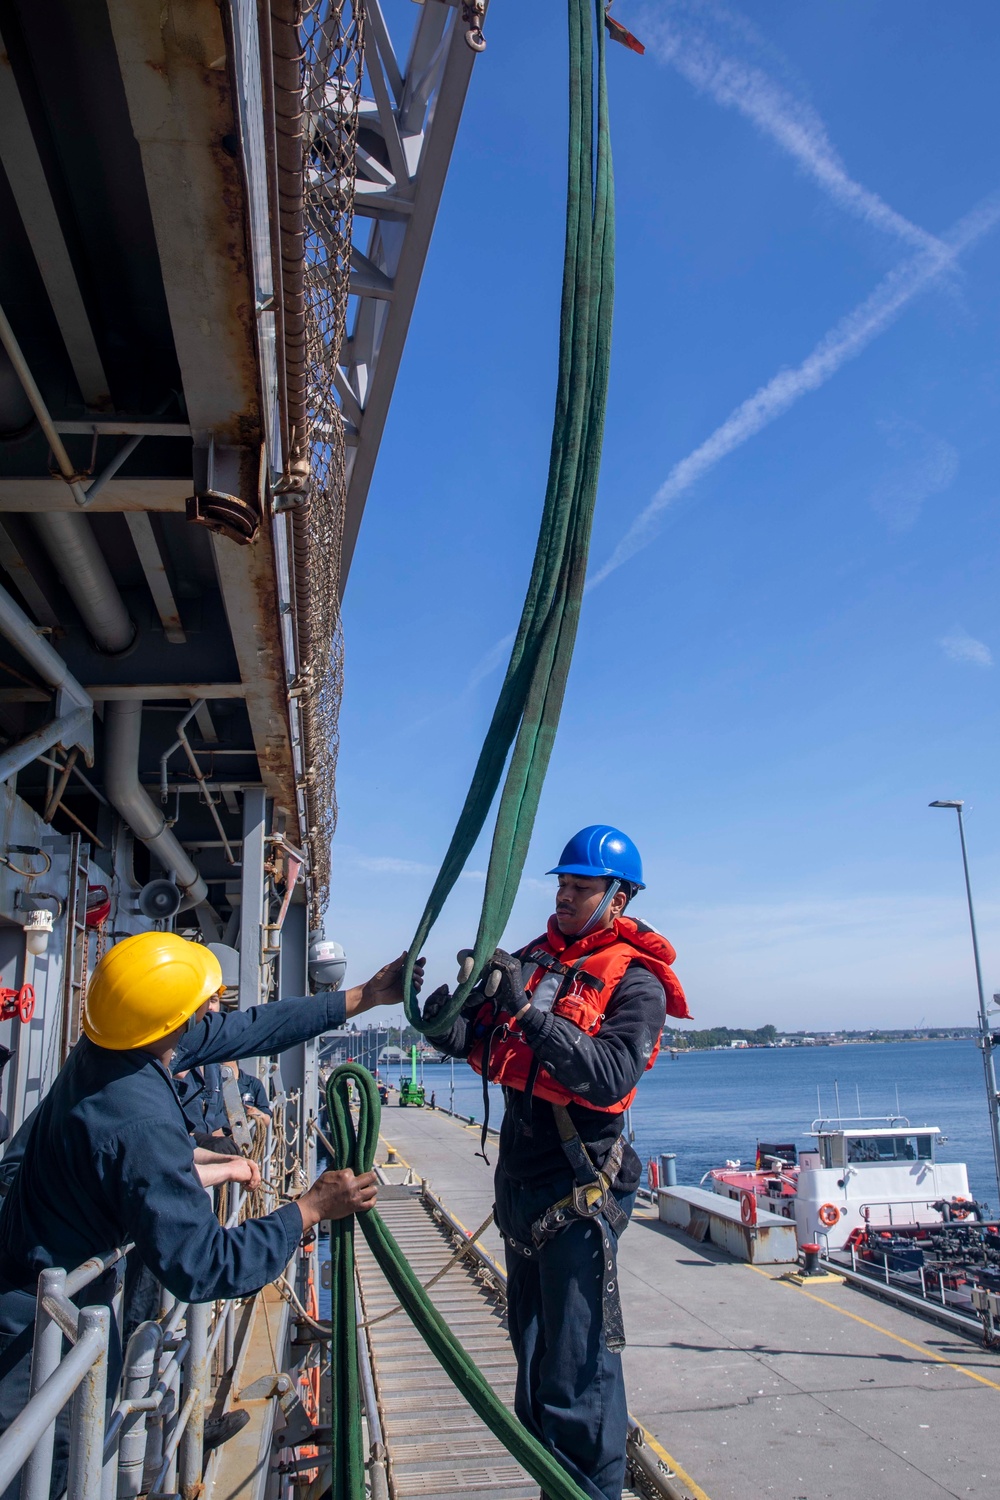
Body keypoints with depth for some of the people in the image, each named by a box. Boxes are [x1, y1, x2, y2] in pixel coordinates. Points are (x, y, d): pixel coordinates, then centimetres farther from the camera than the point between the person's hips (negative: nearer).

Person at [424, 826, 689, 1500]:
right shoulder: (536, 958, 8)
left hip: (580, 1189, -7)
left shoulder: (636, 981, -11)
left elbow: (609, 1079, -25)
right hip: (522, 1178, 7)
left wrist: (528, 1011, -32)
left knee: (576, 1366, -2)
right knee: (531, 1343, 21)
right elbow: (481, 1043, 4)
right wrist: (452, 1021, -19)